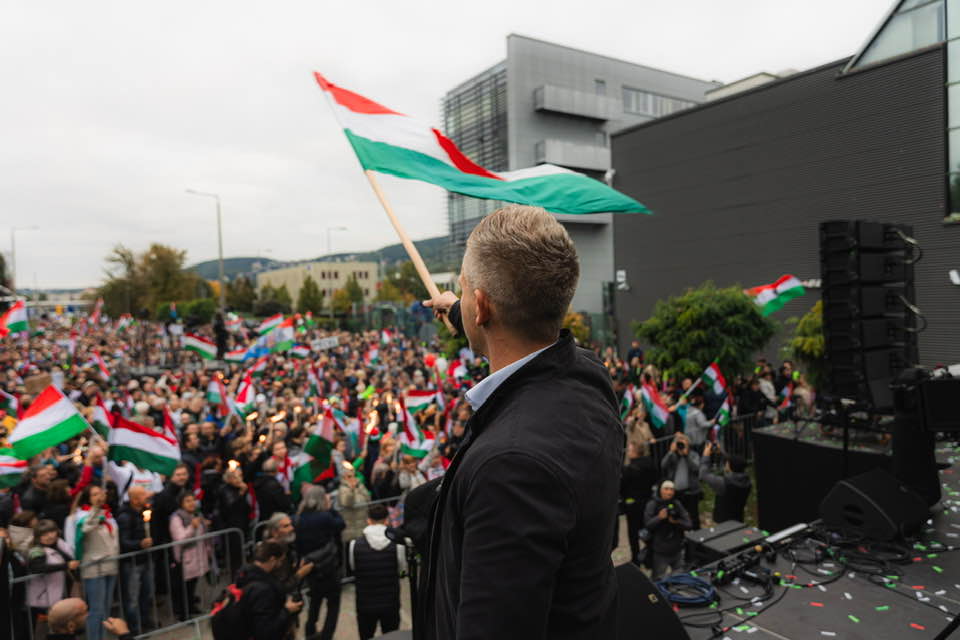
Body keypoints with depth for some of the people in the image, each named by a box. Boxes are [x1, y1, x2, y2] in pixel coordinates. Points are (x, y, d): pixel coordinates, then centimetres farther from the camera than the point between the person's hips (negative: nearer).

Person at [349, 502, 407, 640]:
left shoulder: (355, 545, -14)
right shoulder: (397, 544, -14)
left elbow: (352, 567, 1)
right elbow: (402, 568, 0)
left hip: (365, 604, 0)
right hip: (391, 604, 0)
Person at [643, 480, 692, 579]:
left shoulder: (677, 504, -1)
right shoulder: (652, 505, -9)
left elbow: (688, 524, -2)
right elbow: (648, 525, -14)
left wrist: (676, 522, -20)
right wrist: (659, 517, -29)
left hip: (677, 550, 4)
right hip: (660, 552, -4)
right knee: (658, 579, 1)